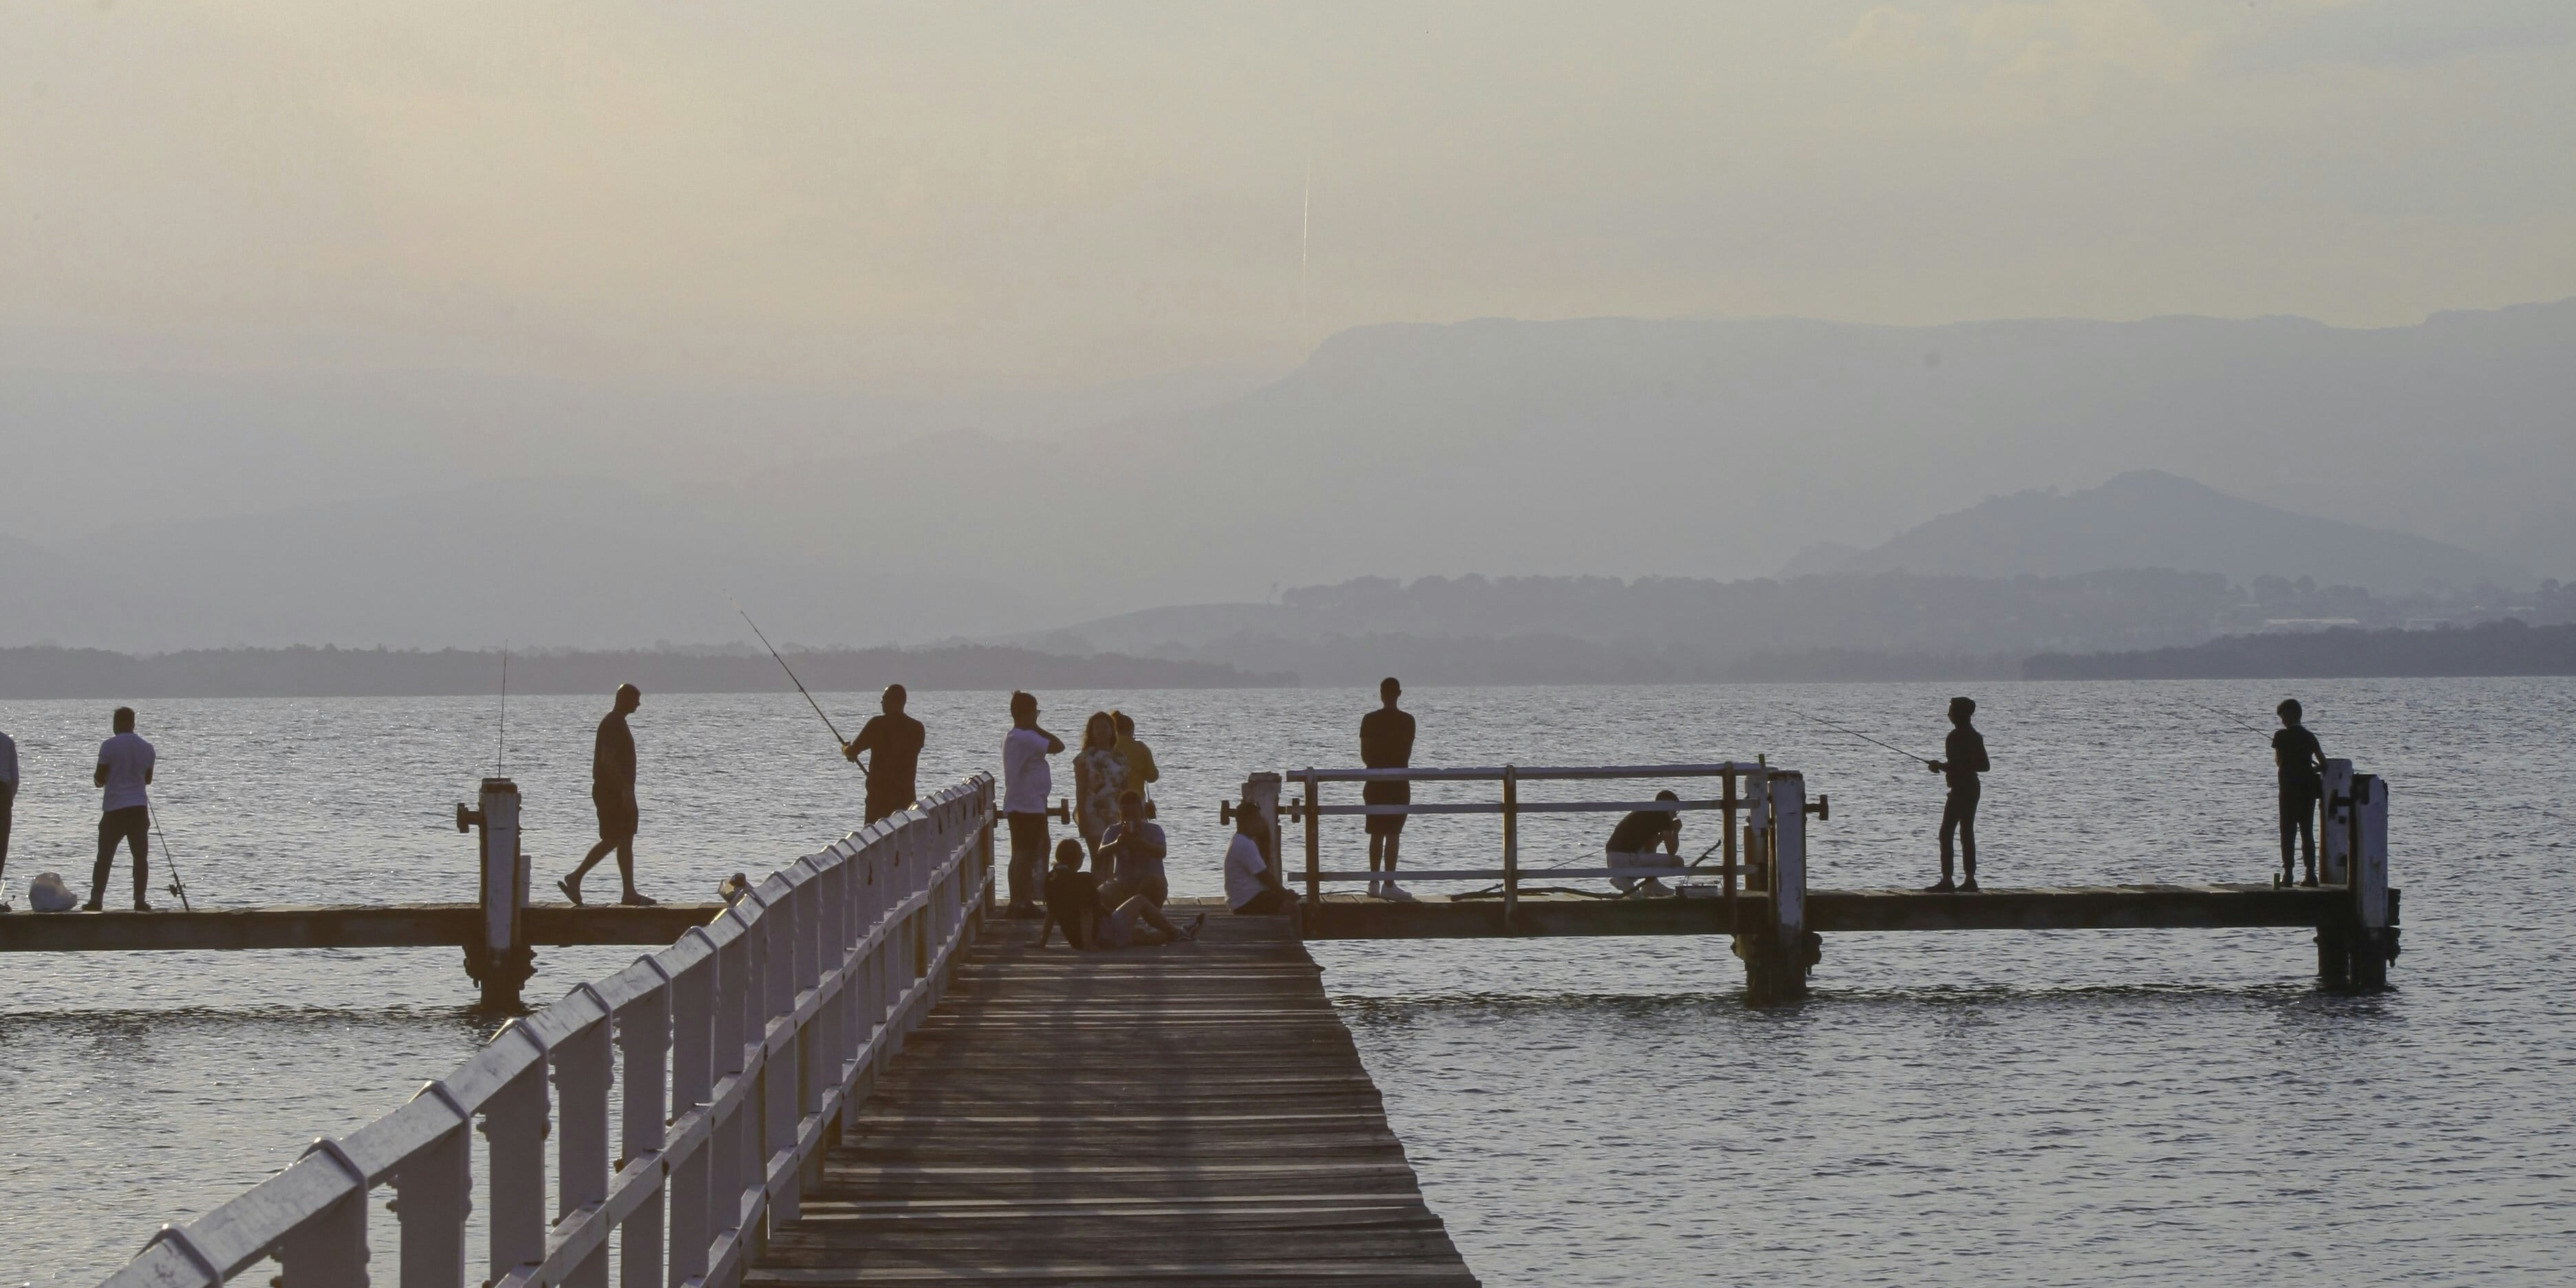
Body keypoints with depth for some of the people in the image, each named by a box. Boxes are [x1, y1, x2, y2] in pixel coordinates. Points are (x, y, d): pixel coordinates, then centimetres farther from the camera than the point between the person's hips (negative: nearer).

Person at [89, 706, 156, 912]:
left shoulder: (110, 746, -7)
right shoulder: (146, 748, 6)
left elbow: (100, 777, -6)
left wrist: (98, 780, 16)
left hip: (114, 809, -3)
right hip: (139, 807, 3)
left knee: (104, 857, 3)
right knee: (140, 856, 5)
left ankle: (96, 899, 0)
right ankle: (140, 900, -1)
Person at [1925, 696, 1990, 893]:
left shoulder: (1956, 737, -15)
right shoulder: (1975, 736, 11)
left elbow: (1955, 765, -20)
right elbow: (1985, 766, 15)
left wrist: (1940, 766, -3)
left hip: (1960, 789, -9)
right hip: (1973, 788, 9)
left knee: (1946, 834, -6)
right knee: (1967, 833, 12)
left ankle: (1947, 880, -11)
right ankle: (1970, 880, 10)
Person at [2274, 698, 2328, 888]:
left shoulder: (2282, 736, -8)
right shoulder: (2309, 737, 5)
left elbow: (2278, 760, 4)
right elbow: (2323, 763, 3)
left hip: (2289, 788, -5)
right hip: (2309, 789, 5)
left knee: (2288, 832, -1)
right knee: (2307, 832, 8)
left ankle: (2288, 873, -6)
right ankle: (2311, 873, 6)